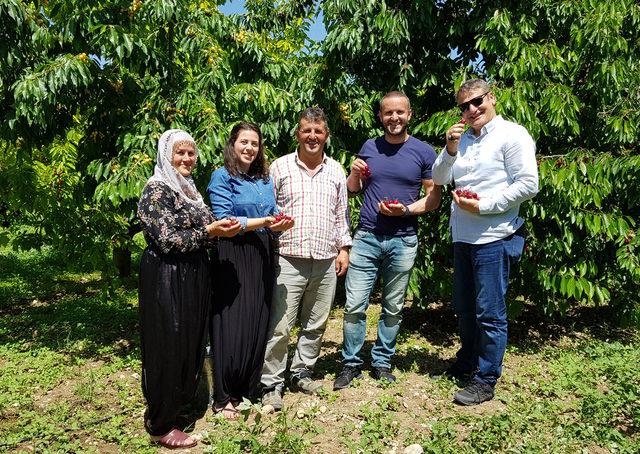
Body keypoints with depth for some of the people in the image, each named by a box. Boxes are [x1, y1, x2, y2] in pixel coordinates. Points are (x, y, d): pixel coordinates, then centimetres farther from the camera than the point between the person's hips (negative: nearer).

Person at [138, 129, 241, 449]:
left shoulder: (189, 189, 15)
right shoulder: (157, 190, -11)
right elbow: (167, 240, -18)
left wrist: (221, 229, 5)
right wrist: (209, 231, -19)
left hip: (193, 276, 9)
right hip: (166, 278, -8)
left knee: (191, 342, 14)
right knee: (168, 346, 0)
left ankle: (177, 403, 32)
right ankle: (161, 425, 15)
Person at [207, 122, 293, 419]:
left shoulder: (266, 179, 15)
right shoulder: (222, 177, -2)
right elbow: (223, 221, -11)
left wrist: (280, 223, -7)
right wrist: (262, 222, -18)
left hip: (262, 258, 6)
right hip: (233, 257, -5)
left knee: (258, 324, 7)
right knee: (231, 325, -3)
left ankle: (248, 389, 22)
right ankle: (224, 398, 11)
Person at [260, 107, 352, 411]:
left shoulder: (336, 171, 13)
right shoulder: (280, 167, 3)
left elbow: (341, 214, 16)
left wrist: (344, 248, 9)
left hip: (326, 262, 4)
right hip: (288, 260, -3)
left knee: (316, 325, 12)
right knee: (279, 326, -4)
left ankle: (301, 373, 29)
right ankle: (271, 384, 10)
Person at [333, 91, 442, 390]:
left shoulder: (423, 152, 1)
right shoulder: (369, 148, 9)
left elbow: (433, 198, 1)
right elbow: (352, 189, 17)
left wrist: (406, 210, -15)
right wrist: (355, 175, -5)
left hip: (403, 242, -1)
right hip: (366, 238, 1)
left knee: (393, 308, 10)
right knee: (354, 306, -2)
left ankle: (382, 363, 26)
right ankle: (351, 364, 14)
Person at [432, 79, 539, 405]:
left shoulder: (512, 135, -6)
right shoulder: (462, 139, 12)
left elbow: (528, 185, -13)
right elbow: (439, 179, 10)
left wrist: (483, 206, -16)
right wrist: (450, 150, -6)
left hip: (494, 238, -7)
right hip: (462, 237, 7)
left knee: (490, 312, -1)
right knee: (464, 307, 19)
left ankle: (486, 381, 12)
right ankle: (467, 363, 38)